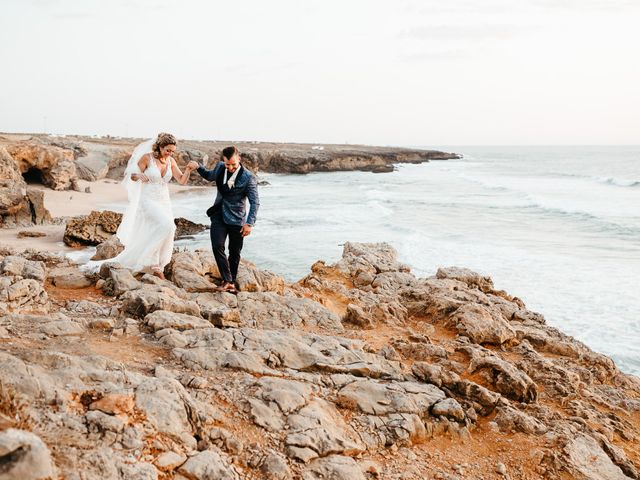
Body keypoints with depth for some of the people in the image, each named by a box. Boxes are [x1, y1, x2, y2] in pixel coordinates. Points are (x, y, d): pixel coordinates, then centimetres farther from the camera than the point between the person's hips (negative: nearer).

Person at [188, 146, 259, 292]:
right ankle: (227, 281, -10)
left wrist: (250, 223, -20)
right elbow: (209, 176, 21)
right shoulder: (220, 167, -2)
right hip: (219, 216, 3)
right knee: (217, 246, -13)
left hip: (236, 219, -3)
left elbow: (255, 202, -14)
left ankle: (232, 281, 24)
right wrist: (198, 167, 3)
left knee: (234, 252, 7)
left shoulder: (249, 177, -16)